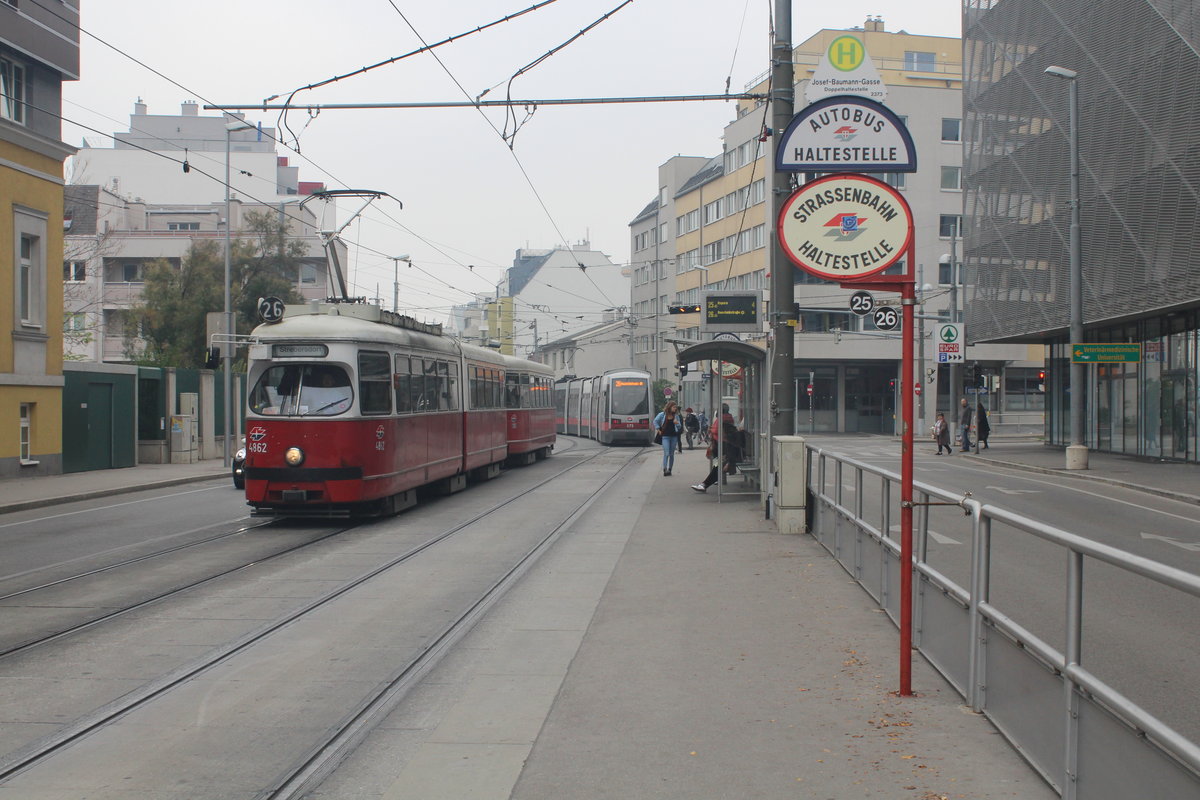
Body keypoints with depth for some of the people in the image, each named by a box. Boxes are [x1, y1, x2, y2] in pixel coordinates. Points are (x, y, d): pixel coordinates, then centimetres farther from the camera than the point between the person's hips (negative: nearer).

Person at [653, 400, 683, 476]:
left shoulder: (676, 416, 6)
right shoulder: (662, 414, -3)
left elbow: (679, 427, 11)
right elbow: (655, 421, 8)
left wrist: (677, 423, -10)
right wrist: (658, 429, 1)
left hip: (674, 436, 4)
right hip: (665, 436, -4)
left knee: (671, 454, 7)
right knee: (666, 453, -14)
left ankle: (669, 469, 15)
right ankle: (665, 469, -18)